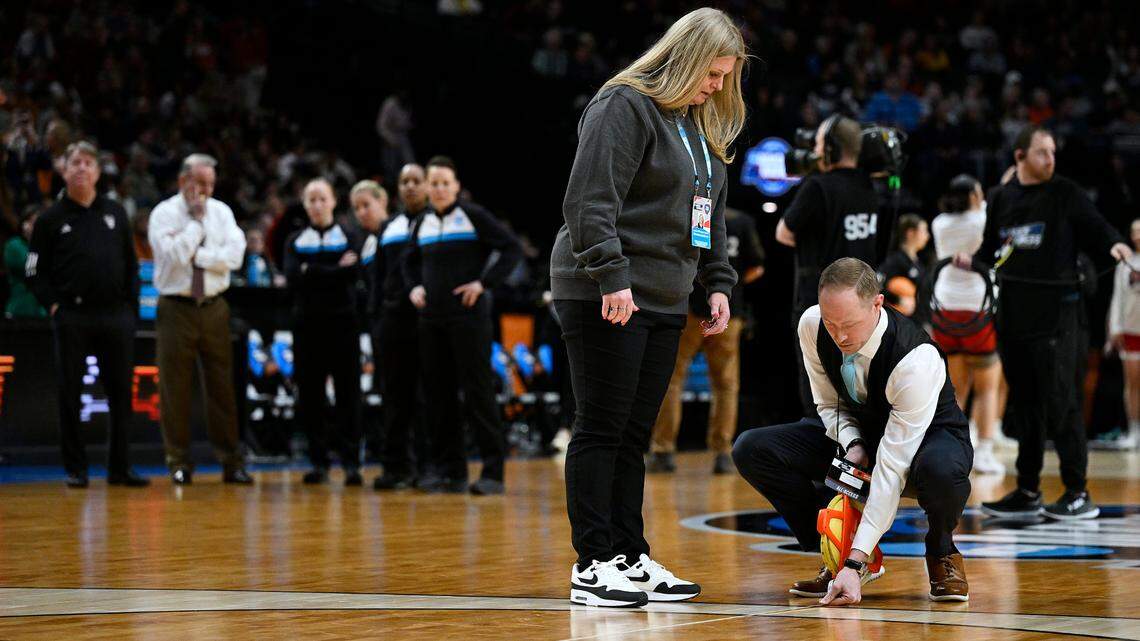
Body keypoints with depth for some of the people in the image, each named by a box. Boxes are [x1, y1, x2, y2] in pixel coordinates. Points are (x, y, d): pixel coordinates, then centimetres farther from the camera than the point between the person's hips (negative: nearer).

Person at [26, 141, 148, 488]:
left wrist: (130, 304, 7)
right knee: (70, 394, 0)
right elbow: (34, 271, 5)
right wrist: (54, 305, -6)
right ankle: (75, 469, 7)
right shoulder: (51, 219, 4)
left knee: (121, 393, 3)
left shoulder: (115, 213, 13)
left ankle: (120, 467, 10)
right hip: (72, 317, -2)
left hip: (116, 316, 3)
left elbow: (131, 264, 16)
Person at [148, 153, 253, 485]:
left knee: (222, 384, 3)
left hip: (214, 308, 3)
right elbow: (174, 255, -18)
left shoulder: (221, 212, 8)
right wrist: (196, 220, -12)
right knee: (175, 387, 0)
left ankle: (231, 461, 6)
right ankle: (179, 462, 8)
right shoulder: (164, 214, -3)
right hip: (176, 307, -3)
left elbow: (234, 255, -5)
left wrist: (197, 254, -12)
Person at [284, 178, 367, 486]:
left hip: (342, 323, -2)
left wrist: (312, 271, -9)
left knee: (347, 392, -6)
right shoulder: (295, 241, 12)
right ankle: (319, 463, 7)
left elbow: (353, 273, -10)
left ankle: (351, 462, -6)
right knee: (310, 394, 1)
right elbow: (292, 277, -6)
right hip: (307, 322, 2)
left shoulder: (349, 237, 8)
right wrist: (334, 271, -9)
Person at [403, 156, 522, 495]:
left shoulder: (473, 216, -4)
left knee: (478, 393, -7)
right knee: (438, 395, 5)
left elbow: (512, 248, -8)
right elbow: (410, 260, 29)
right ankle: (451, 472, 11)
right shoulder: (424, 222, 13)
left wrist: (483, 283, -14)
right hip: (431, 319, 6)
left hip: (468, 316, -6)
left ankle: (493, 471, -5)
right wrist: (413, 287, 11)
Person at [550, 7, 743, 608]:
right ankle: (592, 566, -2)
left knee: (634, 436, 10)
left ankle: (631, 558, 15)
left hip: (664, 302, 8)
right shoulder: (623, 107, -10)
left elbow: (711, 213, 24)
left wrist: (718, 283, 15)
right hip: (604, 299, -8)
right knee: (602, 429, -5)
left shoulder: (700, 126, 17)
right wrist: (611, 276, -23)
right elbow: (591, 199, -18)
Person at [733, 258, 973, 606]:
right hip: (858, 432, 5)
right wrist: (852, 444, -25)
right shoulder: (812, 326, -20)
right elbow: (828, 402, -1)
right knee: (751, 449, -17)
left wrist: (855, 564, -41)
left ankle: (942, 553, -8)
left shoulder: (918, 360, -37)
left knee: (941, 470, -44)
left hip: (929, 436, -5)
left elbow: (891, 469, -38)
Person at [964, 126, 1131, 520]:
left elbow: (1097, 230, -3)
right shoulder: (1000, 199, 13)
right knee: (1024, 403, 10)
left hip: (1055, 313, -5)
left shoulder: (1065, 195, 0)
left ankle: (1078, 494, -2)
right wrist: (972, 261, 2)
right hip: (1012, 316, 5)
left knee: (1059, 402, -8)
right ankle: (1028, 492, 17)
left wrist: (1116, 247, -23)